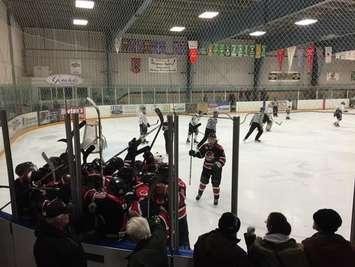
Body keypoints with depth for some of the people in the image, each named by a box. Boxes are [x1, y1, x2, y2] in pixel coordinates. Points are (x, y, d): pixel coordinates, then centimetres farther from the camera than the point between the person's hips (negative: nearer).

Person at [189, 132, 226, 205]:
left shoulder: (219, 148, -20)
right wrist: (194, 153, -13)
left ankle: (216, 198, 21)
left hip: (216, 169, -4)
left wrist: (218, 164, -39)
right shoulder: (205, 146, -4)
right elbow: (200, 154, 5)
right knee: (203, 181, 16)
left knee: (215, 183, 1)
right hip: (206, 167, 4)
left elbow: (223, 158, -24)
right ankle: (200, 193, 41)